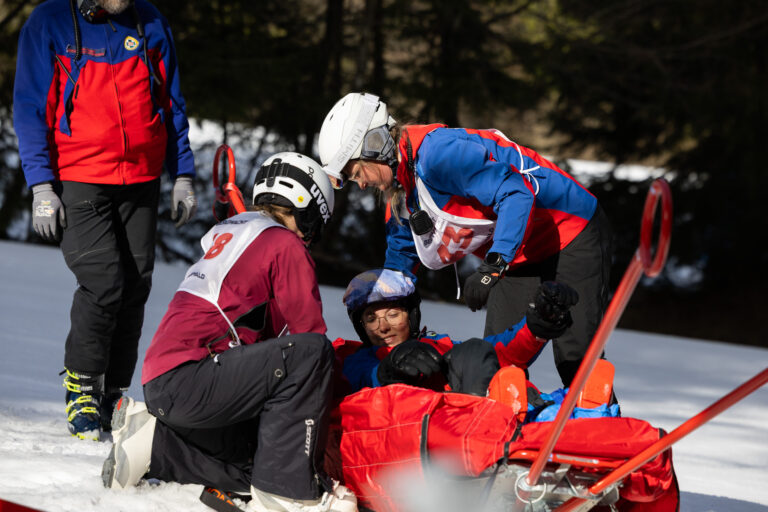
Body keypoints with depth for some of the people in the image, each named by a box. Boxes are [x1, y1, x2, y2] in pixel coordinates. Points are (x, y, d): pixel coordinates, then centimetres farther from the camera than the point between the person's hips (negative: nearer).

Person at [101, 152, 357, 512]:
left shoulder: (225, 235, 25)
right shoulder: (284, 243, -3)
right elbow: (308, 331, -2)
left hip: (161, 385, 10)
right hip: (186, 381, -10)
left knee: (256, 461, 19)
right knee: (311, 353, -20)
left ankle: (151, 439, 13)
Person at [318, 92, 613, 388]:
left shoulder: (437, 152, -26)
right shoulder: (399, 192, 6)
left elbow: (517, 192, -33)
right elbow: (400, 255, 21)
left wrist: (492, 267, -39)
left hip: (572, 233, -9)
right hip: (521, 259, 9)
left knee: (576, 358, -15)